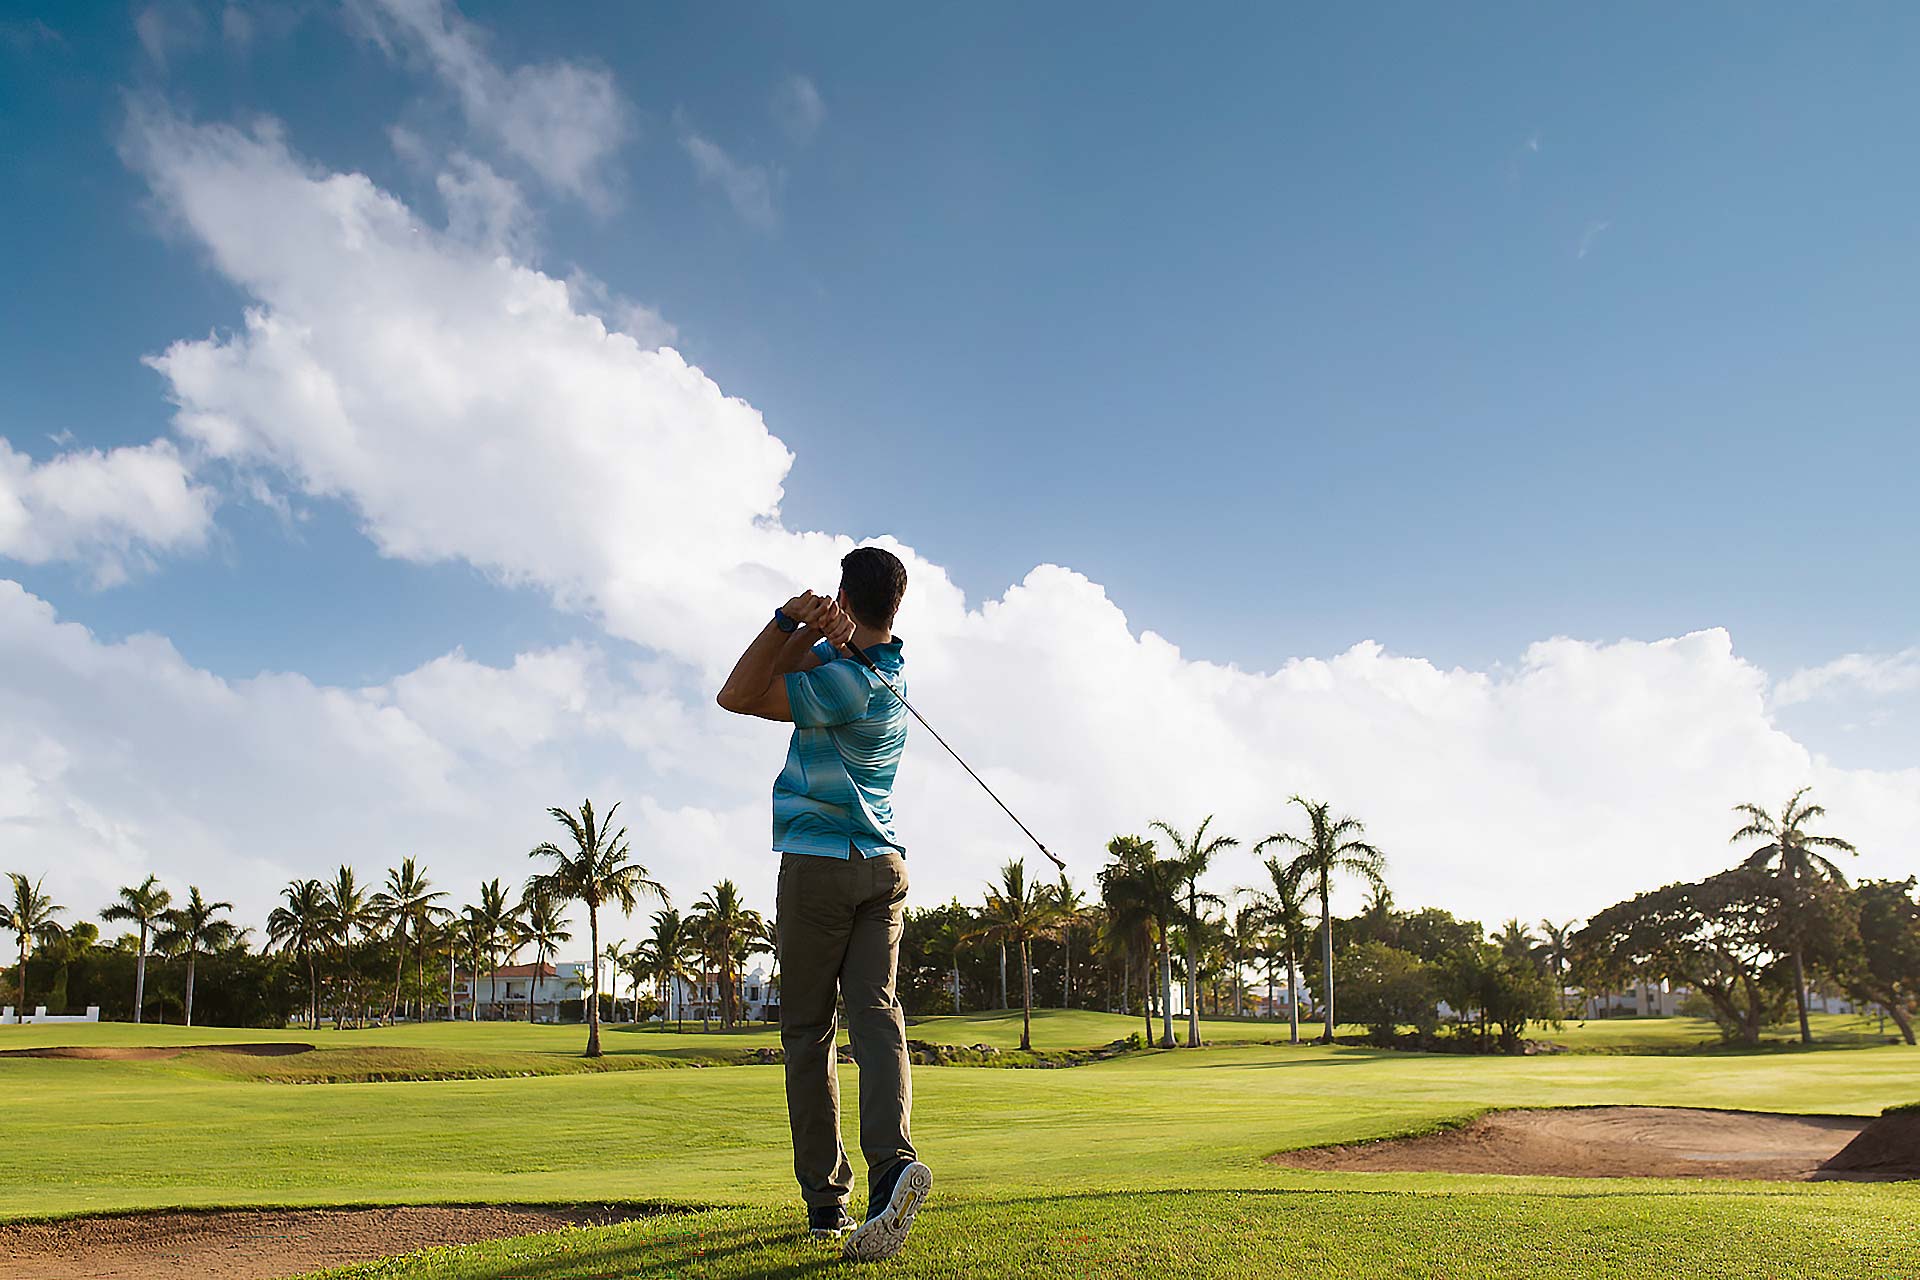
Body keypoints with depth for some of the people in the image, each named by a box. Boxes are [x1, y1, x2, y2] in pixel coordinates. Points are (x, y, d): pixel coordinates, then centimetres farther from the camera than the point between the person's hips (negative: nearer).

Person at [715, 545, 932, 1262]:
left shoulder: (848, 682, -14)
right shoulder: (886, 663, 11)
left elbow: (738, 696, -10)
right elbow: (787, 664, 7)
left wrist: (790, 618, -17)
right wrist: (812, 630, -11)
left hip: (817, 865, -6)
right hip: (884, 865, 6)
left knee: (808, 1031, 3)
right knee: (876, 1013, -5)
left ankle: (825, 1200, 5)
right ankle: (892, 1160, -25)